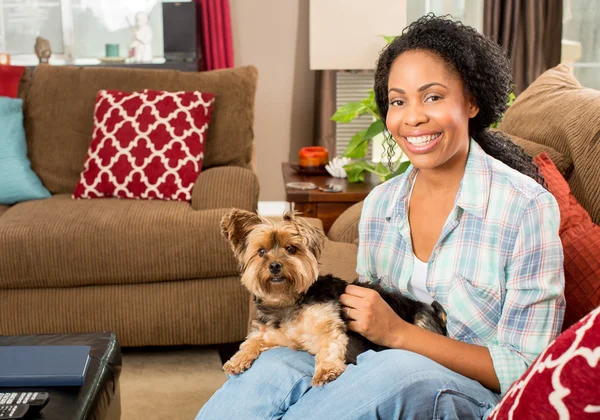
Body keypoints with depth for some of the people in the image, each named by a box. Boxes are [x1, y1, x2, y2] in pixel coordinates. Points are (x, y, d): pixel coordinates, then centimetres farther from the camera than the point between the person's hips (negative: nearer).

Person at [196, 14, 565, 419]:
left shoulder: (527, 207, -12)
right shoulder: (379, 203, 6)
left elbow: (525, 369, -12)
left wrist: (398, 332, -20)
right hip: (380, 375, 4)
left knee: (392, 370, -37)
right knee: (275, 366, -28)